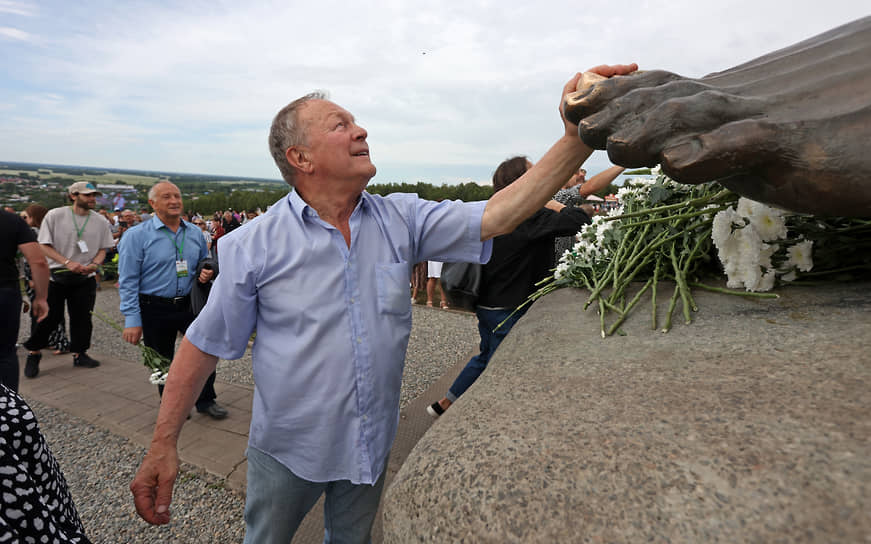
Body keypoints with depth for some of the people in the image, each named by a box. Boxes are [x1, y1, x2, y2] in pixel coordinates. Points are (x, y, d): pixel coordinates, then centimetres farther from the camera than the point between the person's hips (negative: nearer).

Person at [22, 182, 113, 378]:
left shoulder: (100, 221, 4)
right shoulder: (54, 215, -5)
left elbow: (103, 248, 10)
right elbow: (45, 246, -4)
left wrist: (94, 264, -10)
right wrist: (68, 263, -18)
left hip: (85, 278, 3)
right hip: (56, 275, -2)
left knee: (82, 316, 6)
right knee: (49, 316, 1)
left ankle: (79, 353, 21)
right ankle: (33, 354, 20)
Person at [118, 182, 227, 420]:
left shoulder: (195, 233, 5)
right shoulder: (137, 236, -8)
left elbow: (205, 263, 20)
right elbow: (128, 281, -9)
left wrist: (205, 274, -5)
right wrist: (132, 319, -14)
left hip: (189, 304, 3)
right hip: (155, 310, -3)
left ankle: (205, 400, 23)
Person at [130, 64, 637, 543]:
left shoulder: (402, 219, -9)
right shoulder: (253, 245, -16)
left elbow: (497, 216, -17)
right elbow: (204, 345, -9)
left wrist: (578, 138, -25)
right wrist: (164, 444, -8)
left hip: (371, 443, 2)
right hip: (287, 449, -1)